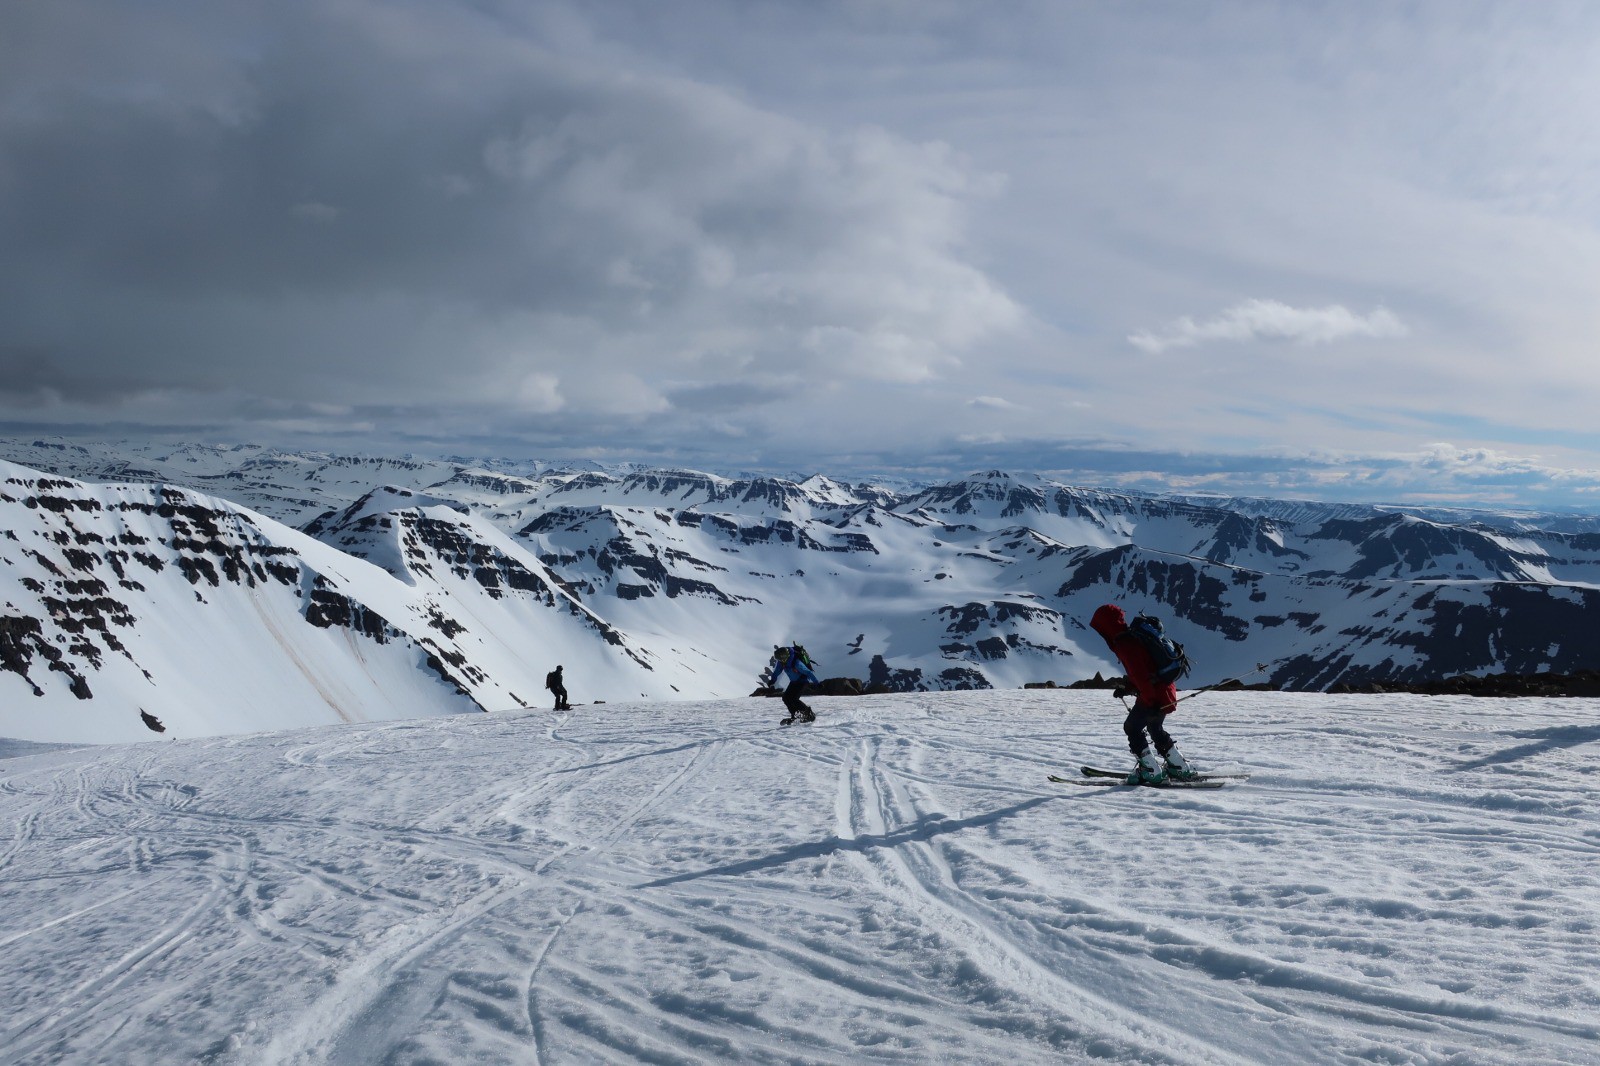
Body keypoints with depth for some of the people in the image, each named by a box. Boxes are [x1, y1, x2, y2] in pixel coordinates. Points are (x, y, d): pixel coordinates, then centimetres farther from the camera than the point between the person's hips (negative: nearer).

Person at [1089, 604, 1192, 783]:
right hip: (1166, 691, 10)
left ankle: (1152, 771, 1)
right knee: (1155, 728, 24)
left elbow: (1139, 674, -24)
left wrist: (1150, 701, -21)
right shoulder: (1133, 636, 13)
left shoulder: (1124, 645, -19)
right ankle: (1180, 767, 30)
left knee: (1132, 728, 1)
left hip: (1154, 695, -10)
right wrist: (1126, 687, 20)